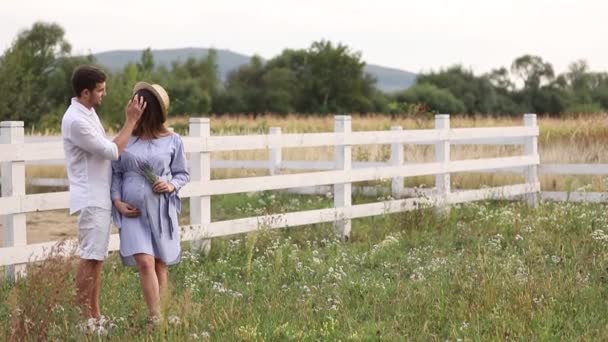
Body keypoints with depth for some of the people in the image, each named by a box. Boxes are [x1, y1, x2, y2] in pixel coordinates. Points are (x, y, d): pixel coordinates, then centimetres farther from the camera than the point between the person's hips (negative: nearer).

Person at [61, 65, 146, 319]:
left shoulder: (88, 113, 12)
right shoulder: (76, 120, -20)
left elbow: (105, 149, 18)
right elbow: (113, 151, -18)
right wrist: (131, 120, -13)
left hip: (100, 197, 10)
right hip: (90, 199, -10)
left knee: (97, 257, 11)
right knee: (90, 258, -7)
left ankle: (94, 315, 16)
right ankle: (83, 317, -2)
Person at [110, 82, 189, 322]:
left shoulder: (172, 141, 0)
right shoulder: (125, 139, 2)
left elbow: (183, 174, 7)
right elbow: (116, 173, 7)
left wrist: (172, 186, -13)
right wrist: (117, 201, -6)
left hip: (161, 210, 1)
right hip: (133, 212, 0)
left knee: (160, 264, 8)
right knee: (145, 262, -13)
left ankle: (157, 314, 20)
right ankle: (156, 318, -12)